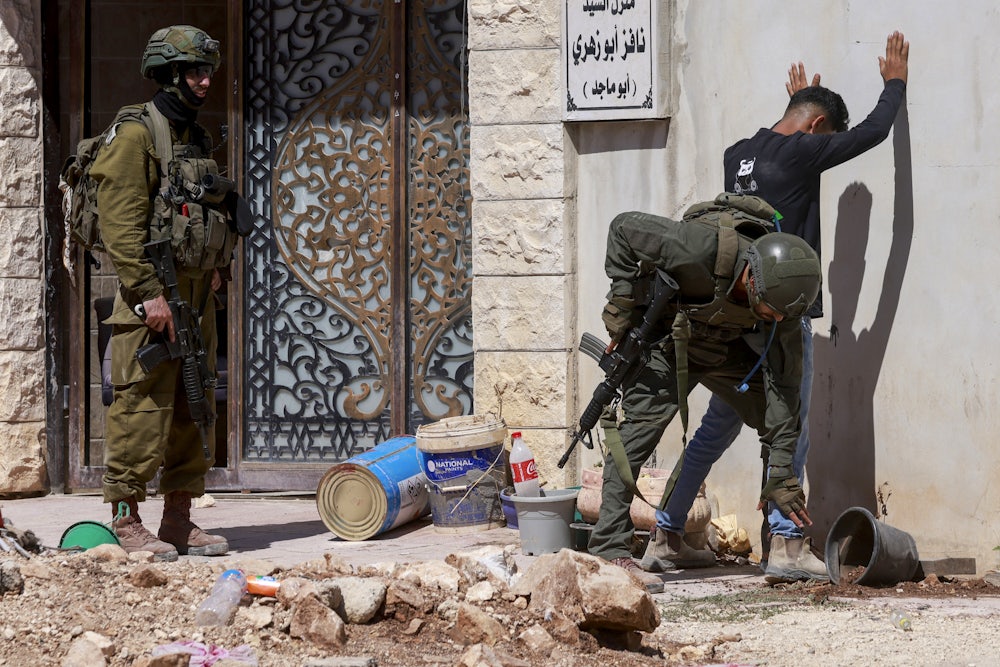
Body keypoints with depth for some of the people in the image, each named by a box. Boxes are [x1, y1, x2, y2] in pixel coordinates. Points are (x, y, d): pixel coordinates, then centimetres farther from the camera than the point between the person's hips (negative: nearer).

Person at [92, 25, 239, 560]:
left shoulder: (197, 140, 18)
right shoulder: (136, 138, -9)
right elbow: (121, 223, -16)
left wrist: (214, 270, 12)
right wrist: (149, 293, -21)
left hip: (196, 295, 9)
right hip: (150, 297, -9)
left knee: (192, 411, 9)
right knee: (142, 408, -8)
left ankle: (179, 520, 15)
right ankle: (127, 523, -4)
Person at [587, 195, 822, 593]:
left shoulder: (781, 292, -23)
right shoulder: (702, 249, -39)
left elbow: (783, 381, -19)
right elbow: (624, 228, -26)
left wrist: (782, 475, -22)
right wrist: (622, 299, -22)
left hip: (721, 346, 5)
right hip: (663, 336, -5)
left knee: (782, 417, -3)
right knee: (643, 422, -22)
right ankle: (609, 549, -21)